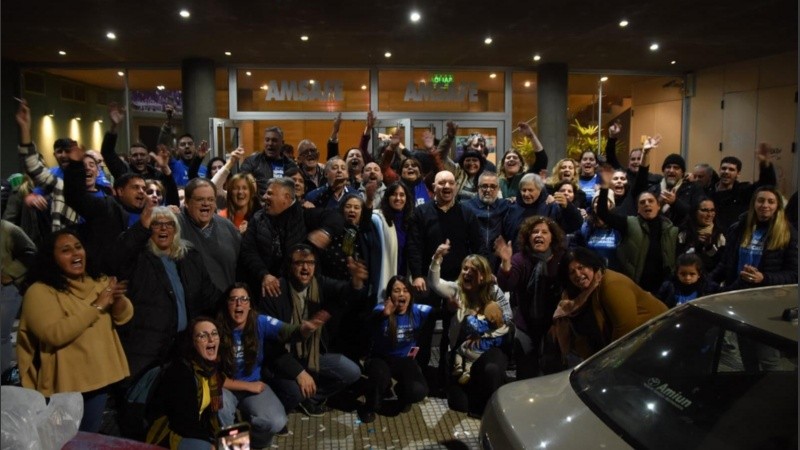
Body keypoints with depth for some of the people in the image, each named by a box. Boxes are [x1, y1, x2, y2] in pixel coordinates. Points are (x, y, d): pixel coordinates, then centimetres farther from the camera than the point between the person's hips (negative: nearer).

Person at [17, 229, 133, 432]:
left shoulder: (99, 282, 5)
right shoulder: (39, 291, -14)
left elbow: (124, 317, -1)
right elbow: (55, 334, -27)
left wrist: (118, 299, -23)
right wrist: (97, 306, -26)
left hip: (100, 377, 6)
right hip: (65, 384, -5)